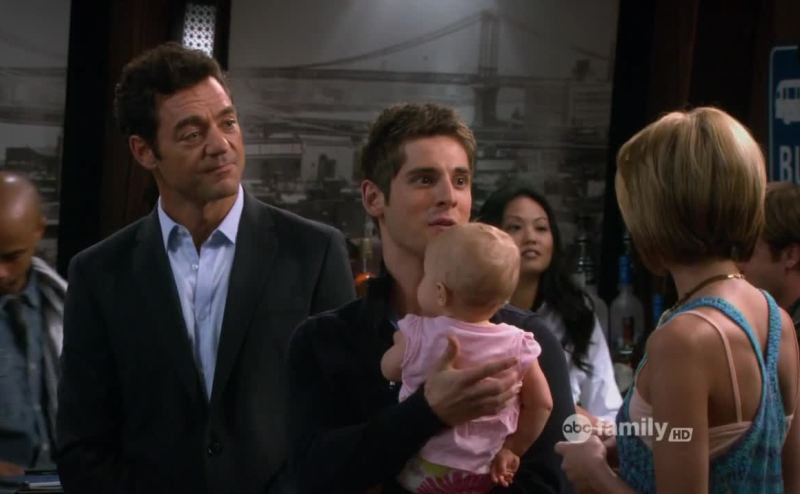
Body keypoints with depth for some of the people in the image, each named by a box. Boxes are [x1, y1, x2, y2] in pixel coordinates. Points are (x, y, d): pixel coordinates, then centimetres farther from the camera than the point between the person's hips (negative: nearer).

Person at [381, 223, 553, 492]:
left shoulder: (417, 336, -14)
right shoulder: (517, 346, -10)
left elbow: (388, 369, 6)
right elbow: (541, 404, -1)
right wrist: (512, 450, 10)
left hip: (422, 470, -2)